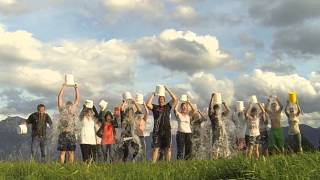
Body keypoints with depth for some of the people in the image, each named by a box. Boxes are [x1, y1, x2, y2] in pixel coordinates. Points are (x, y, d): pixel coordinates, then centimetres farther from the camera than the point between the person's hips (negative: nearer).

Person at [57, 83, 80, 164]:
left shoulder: (73, 110, 14)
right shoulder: (63, 110, 7)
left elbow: (77, 99, 16)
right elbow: (60, 97, 4)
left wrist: (76, 88, 13)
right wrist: (63, 87, 5)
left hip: (71, 134, 2)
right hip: (63, 134, -2)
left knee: (71, 152, 4)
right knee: (62, 152, 1)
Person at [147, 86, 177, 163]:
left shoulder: (168, 106, 10)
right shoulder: (155, 107, 7)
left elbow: (175, 99, 1)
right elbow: (148, 104, -11)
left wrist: (167, 90, 1)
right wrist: (153, 95, -3)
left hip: (167, 130, 2)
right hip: (157, 131, -2)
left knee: (168, 148, 5)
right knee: (155, 148, -2)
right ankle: (153, 163, -3)